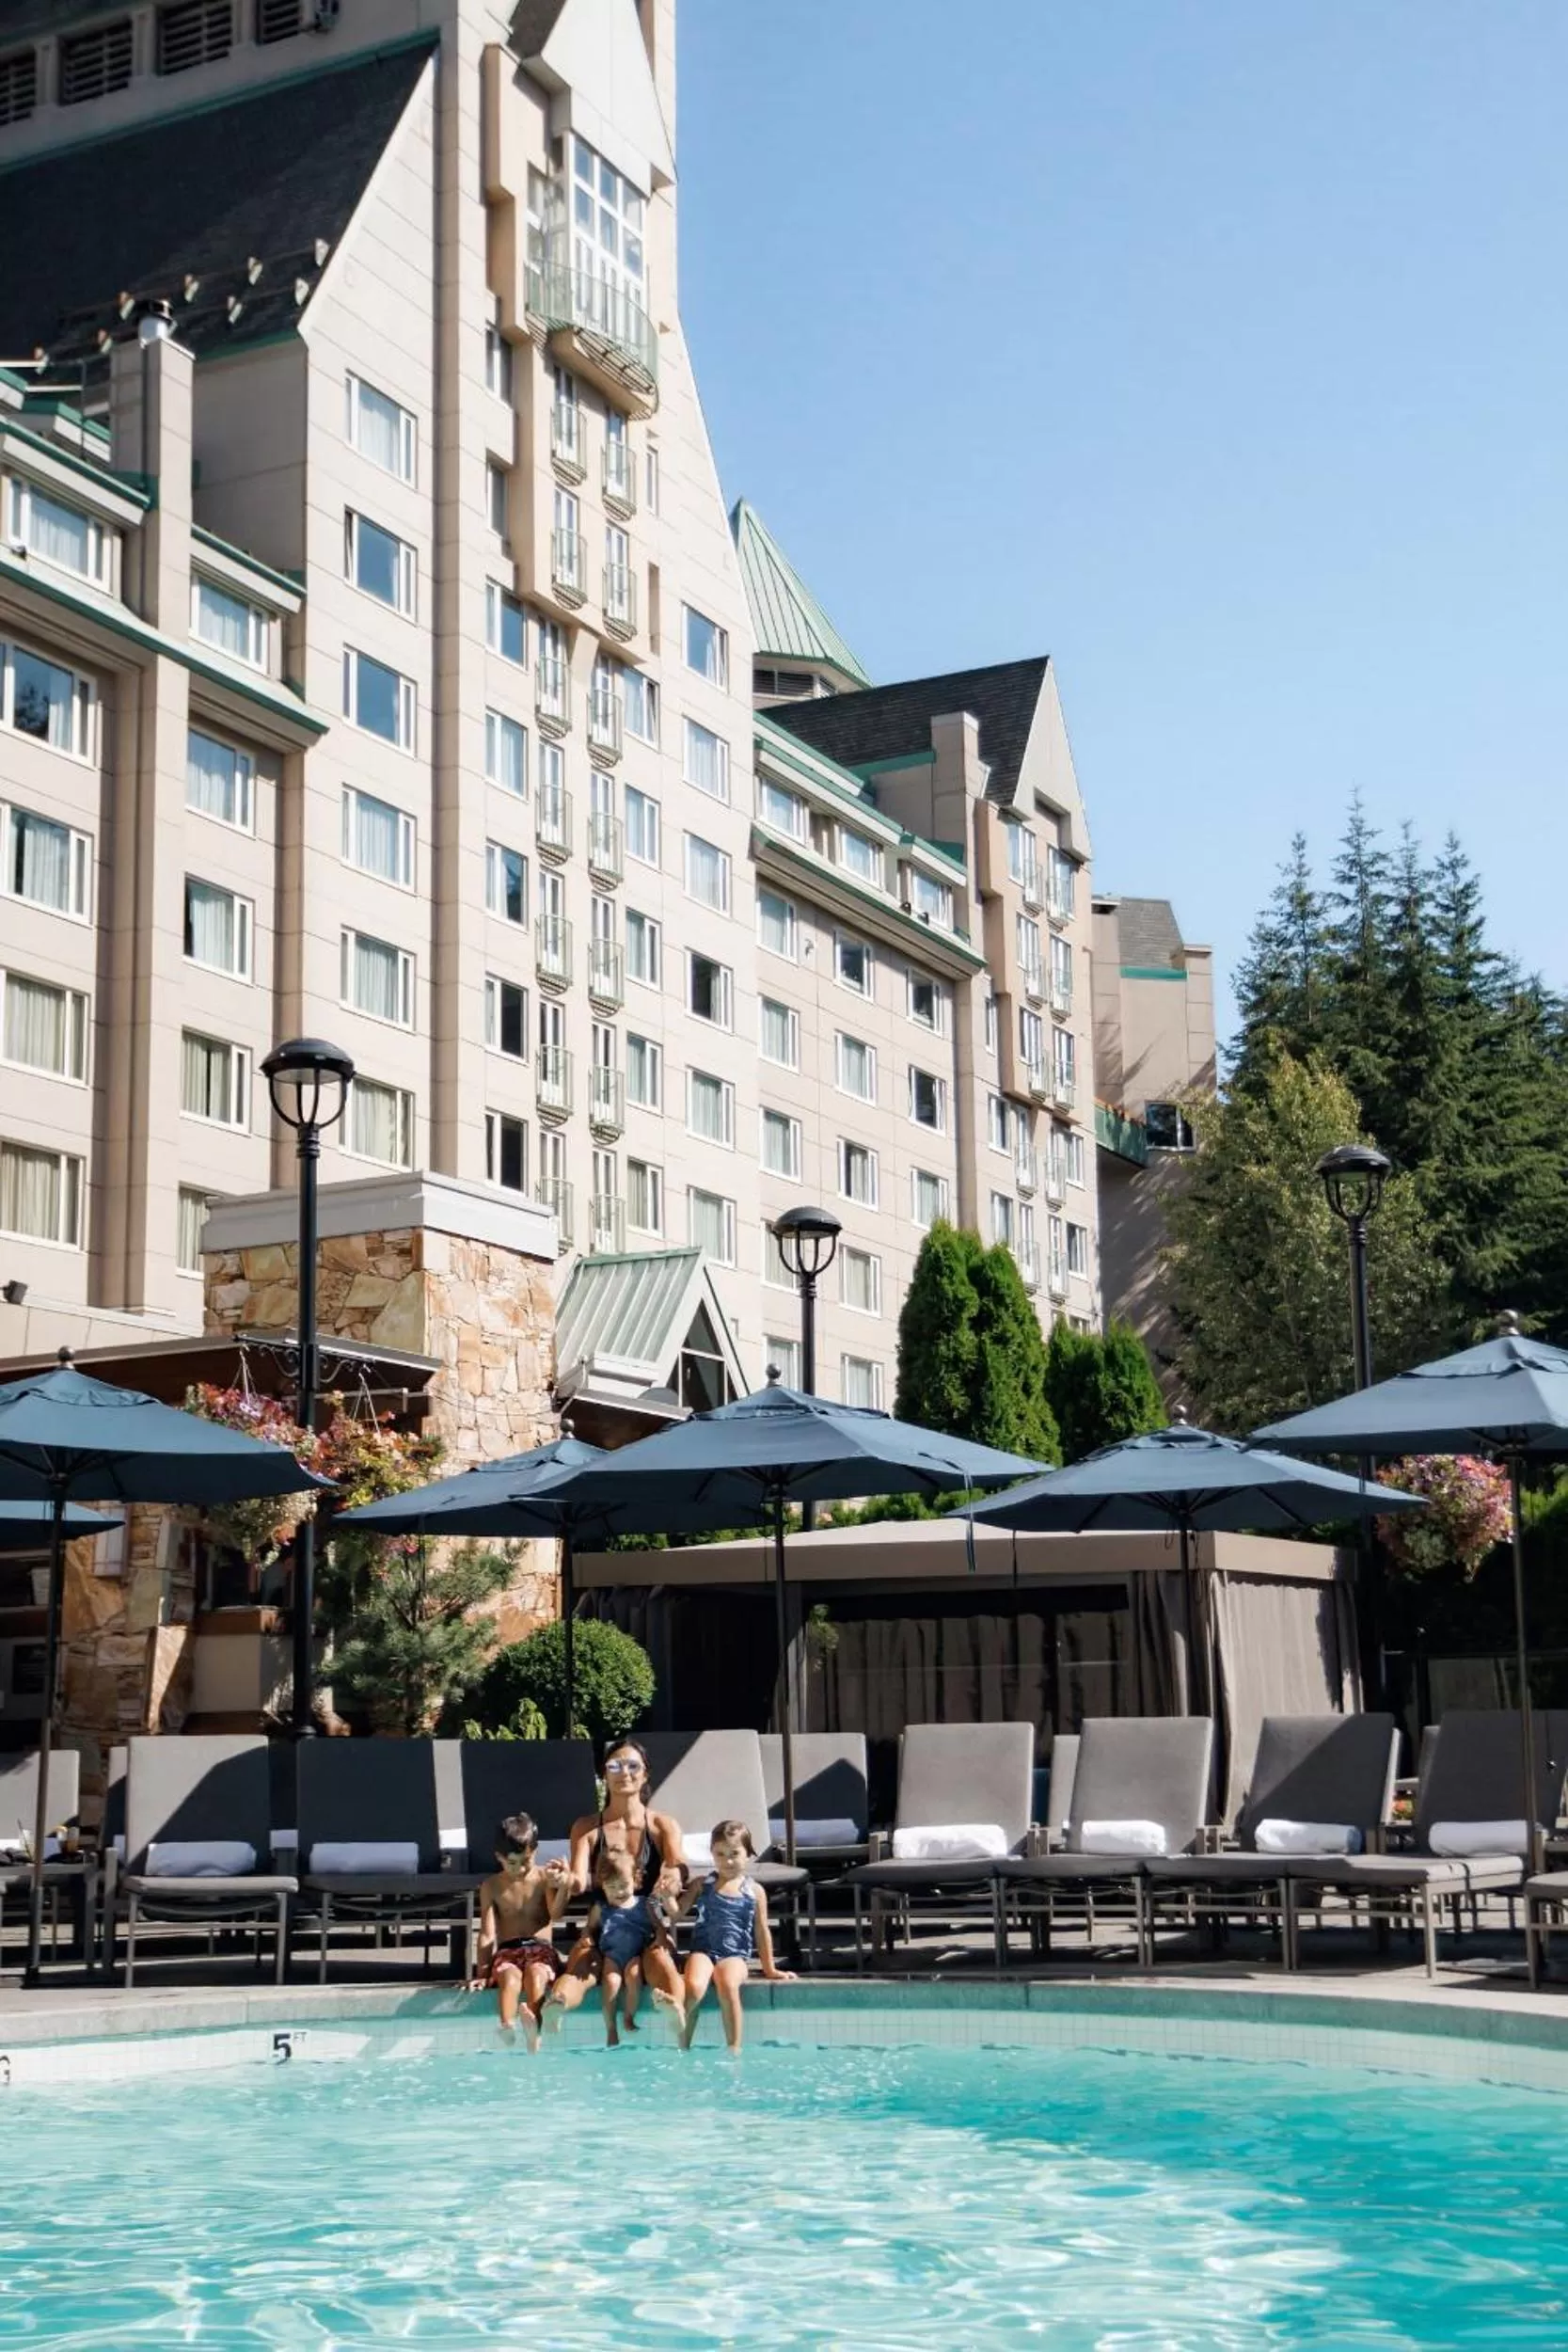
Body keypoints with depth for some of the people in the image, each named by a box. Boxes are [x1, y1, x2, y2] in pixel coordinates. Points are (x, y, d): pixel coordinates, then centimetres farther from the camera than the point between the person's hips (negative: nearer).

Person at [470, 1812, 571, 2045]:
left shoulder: (545, 1878, 8)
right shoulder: (492, 1887, 10)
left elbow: (555, 1914, -9)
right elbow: (488, 1934, 5)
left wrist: (563, 1887, -30)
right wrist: (482, 1973, -7)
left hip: (541, 1948, -1)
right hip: (507, 1951, 1)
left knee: (536, 1973, -37)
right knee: (510, 1975, -36)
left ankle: (533, 2025, -67)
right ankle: (507, 2028, -65)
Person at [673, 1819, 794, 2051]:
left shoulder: (754, 1891, 9)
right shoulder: (701, 1885, 12)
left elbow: (762, 1931, 13)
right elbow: (677, 1914, 7)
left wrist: (770, 1969, 15)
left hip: (735, 1954, -1)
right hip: (703, 1950, 1)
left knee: (728, 1985, -36)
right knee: (694, 1988, -32)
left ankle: (734, 2050, -28)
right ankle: (682, 2048, -15)